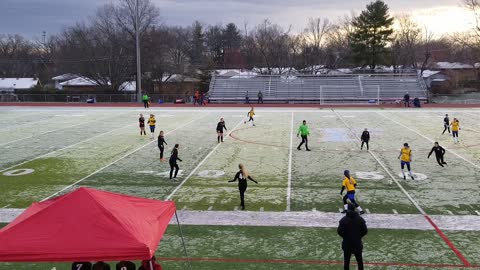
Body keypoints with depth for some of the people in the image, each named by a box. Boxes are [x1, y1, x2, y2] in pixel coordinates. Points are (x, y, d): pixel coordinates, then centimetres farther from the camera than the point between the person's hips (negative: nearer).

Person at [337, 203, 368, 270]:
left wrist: (344, 237, 5)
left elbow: (339, 231, -13)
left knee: (346, 261, 10)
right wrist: (359, 236, 11)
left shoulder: (344, 220, -13)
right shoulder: (360, 219, -7)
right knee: (359, 260, 17)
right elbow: (365, 231, -4)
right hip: (358, 243, 2)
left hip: (347, 243, -2)